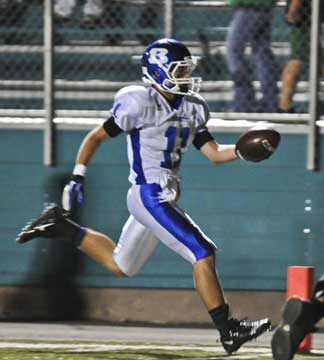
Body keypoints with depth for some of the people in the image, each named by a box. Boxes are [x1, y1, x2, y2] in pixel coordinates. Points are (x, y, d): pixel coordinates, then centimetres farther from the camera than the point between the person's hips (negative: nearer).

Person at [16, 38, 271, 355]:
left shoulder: (191, 109, 10)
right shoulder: (139, 104, -12)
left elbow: (213, 153, 10)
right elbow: (96, 137, -3)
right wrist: (77, 177, -5)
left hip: (163, 199, 9)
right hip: (150, 196, -9)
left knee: (120, 265, 20)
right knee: (203, 253, -13)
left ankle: (60, 227, 30)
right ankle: (228, 330, -9)